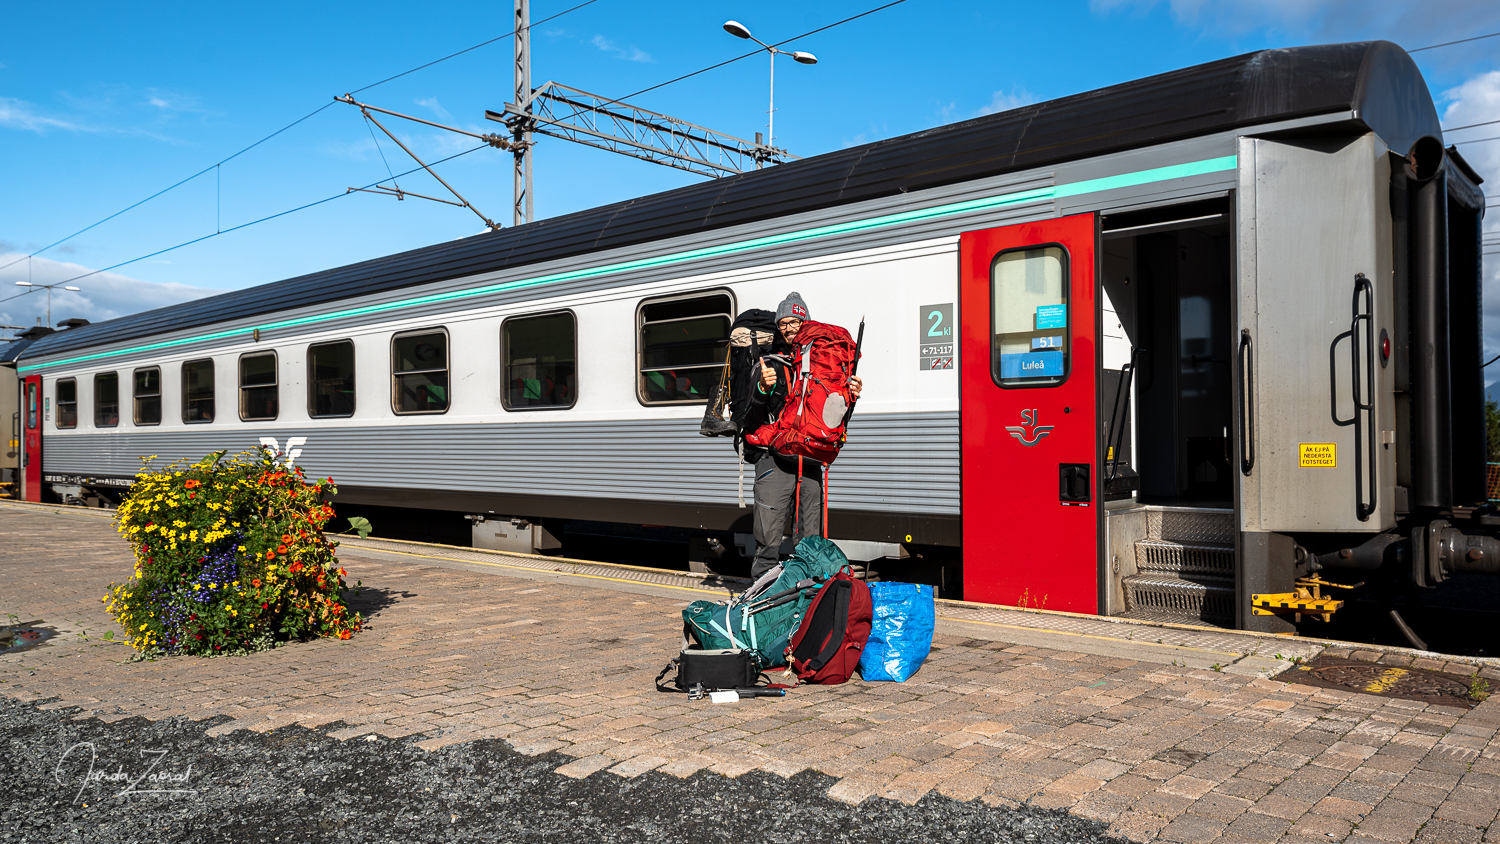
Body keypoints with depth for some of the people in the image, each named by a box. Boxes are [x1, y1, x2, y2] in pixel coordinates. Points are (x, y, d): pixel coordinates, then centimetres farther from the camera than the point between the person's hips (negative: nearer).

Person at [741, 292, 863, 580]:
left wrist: (851, 397, 0)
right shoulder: (771, 365, 3)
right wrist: (762, 389, -23)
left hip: (811, 459, 3)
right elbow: (751, 421, -5)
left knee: (812, 542, 6)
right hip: (774, 457, -3)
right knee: (768, 540, -4)